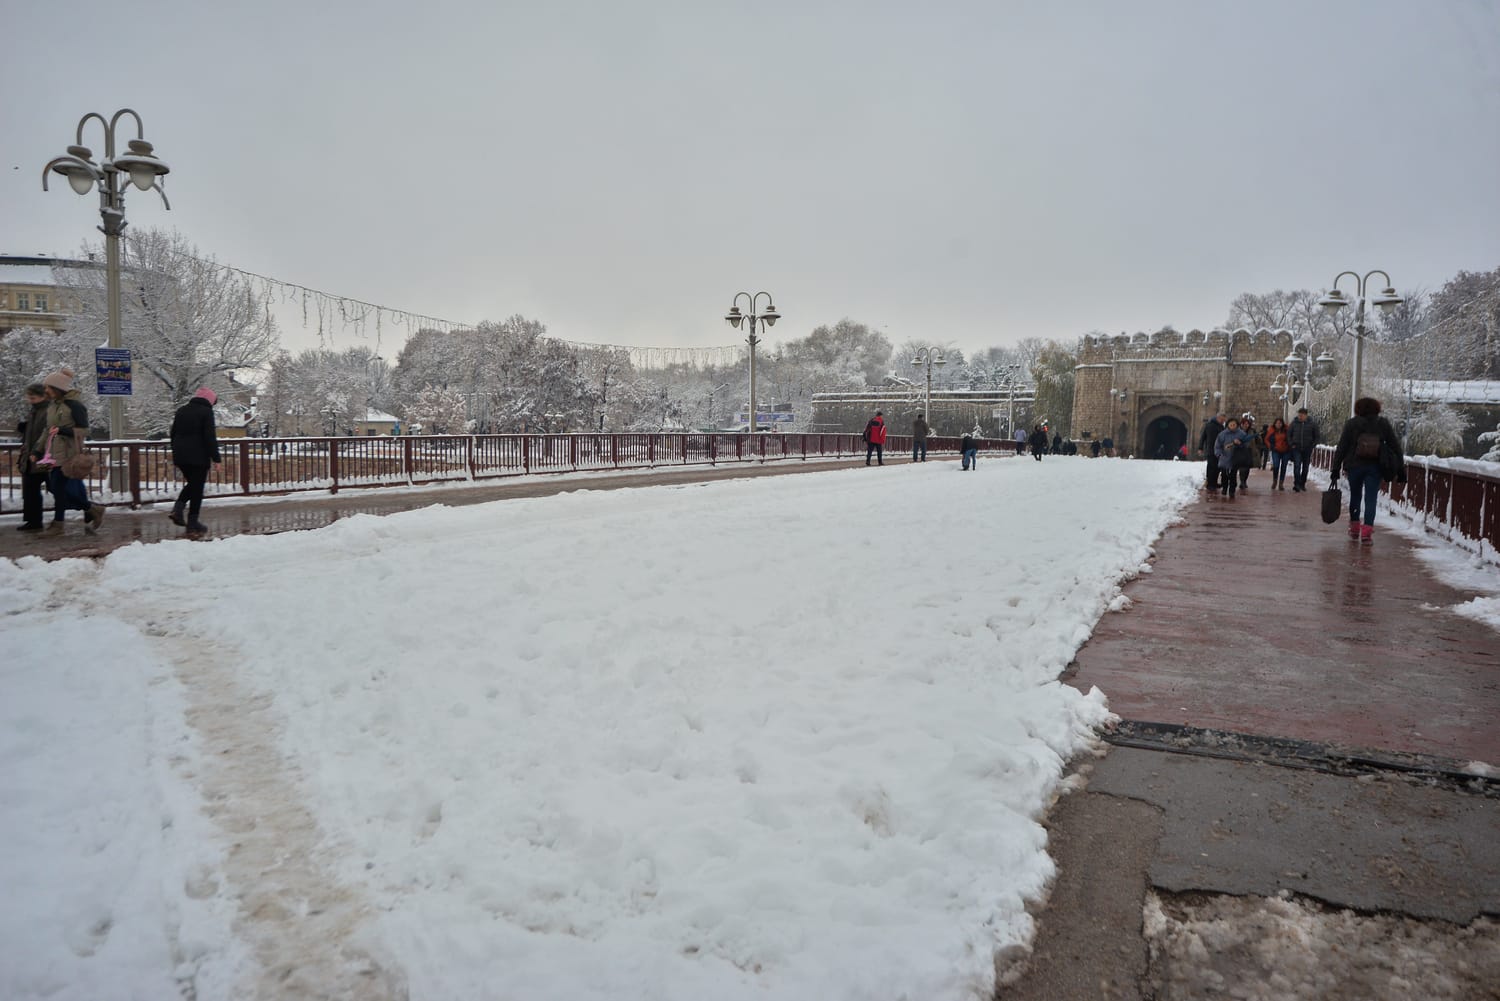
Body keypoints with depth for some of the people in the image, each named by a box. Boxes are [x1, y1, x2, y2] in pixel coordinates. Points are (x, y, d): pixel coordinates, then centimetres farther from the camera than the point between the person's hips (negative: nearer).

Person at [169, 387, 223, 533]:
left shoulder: (181, 410, 14)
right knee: (197, 488, 1)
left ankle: (177, 508, 0)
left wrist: (175, 454, 25)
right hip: (198, 457, -7)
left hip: (180, 456, 7)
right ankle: (192, 522, 1)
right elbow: (210, 437, -14)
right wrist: (216, 458, -11)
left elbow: (173, 434, 18)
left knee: (192, 483, 21)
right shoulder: (206, 412, -8)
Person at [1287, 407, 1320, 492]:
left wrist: (1313, 446, 0)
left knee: (1305, 468, 8)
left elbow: (1316, 436, 9)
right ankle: (1296, 484, -16)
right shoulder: (1294, 423, -1)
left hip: (1307, 449, 1)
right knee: (1297, 466, -12)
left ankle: (1302, 484, 18)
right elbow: (1288, 434, 10)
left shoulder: (1312, 424, -1)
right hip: (1297, 448, -1)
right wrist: (1291, 444, 0)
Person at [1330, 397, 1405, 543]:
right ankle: (1367, 531, -12)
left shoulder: (1351, 423, 0)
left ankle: (1354, 528, 23)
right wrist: (1401, 470, 7)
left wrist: (1335, 469, -1)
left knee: (1355, 496, 16)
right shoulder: (1383, 424, 3)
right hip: (1375, 467, 0)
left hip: (1354, 466, 0)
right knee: (1371, 498, 0)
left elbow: (1341, 448, -3)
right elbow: (1396, 447, 4)